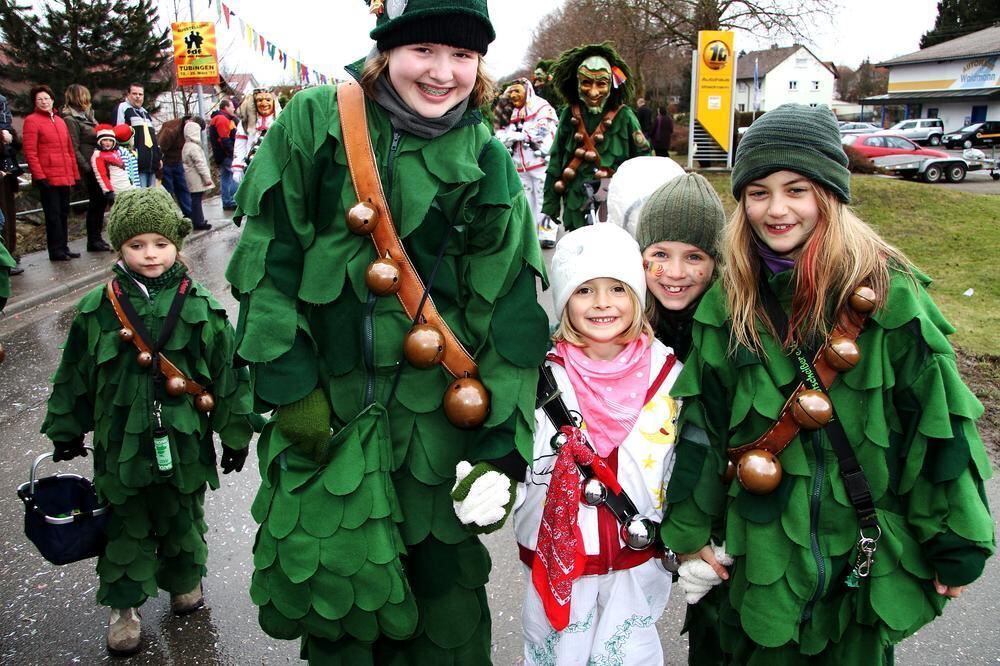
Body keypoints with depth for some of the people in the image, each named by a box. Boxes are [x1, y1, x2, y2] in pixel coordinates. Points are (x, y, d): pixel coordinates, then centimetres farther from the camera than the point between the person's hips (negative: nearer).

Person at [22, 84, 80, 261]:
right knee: (53, 214, -4)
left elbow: (70, 150, 19)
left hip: (65, 177, 6)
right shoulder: (32, 120, -2)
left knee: (63, 213, 11)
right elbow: (30, 152, -9)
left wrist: (75, 174, 13)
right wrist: (39, 177, -15)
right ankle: (56, 251, 2)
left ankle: (63, 247, 19)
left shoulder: (60, 121, 18)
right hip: (48, 178, -6)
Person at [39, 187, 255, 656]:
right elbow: (74, 375, 5)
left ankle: (184, 581, 44)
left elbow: (228, 374, -4)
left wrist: (235, 435, 0)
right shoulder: (97, 310, -6)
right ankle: (124, 605, 33)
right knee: (126, 528, 14)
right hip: (122, 442, 0)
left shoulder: (201, 308, -9)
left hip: (184, 442, 0)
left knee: (183, 521, 19)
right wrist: (66, 431, 12)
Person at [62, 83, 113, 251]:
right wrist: (87, 168, -18)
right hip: (90, 167, -8)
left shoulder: (87, 116, 18)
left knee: (100, 201, 9)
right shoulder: (71, 120, -9)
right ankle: (93, 241, 4)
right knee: (96, 202, -4)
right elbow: (74, 149, -13)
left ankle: (96, 239, 17)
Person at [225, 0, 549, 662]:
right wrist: (290, 381, -8)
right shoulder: (317, 121, -4)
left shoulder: (487, 162, -1)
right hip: (324, 398, 0)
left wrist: (498, 443, -5)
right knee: (330, 565, 11)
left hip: (435, 408, 1)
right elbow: (269, 255, -4)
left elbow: (511, 309, -2)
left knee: (443, 571, 11)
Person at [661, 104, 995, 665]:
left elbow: (940, 421, -9)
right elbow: (702, 423, -1)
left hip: (869, 554, -1)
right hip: (763, 552, 2)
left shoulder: (887, 293, -13)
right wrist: (689, 527, 3)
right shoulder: (730, 301, -5)